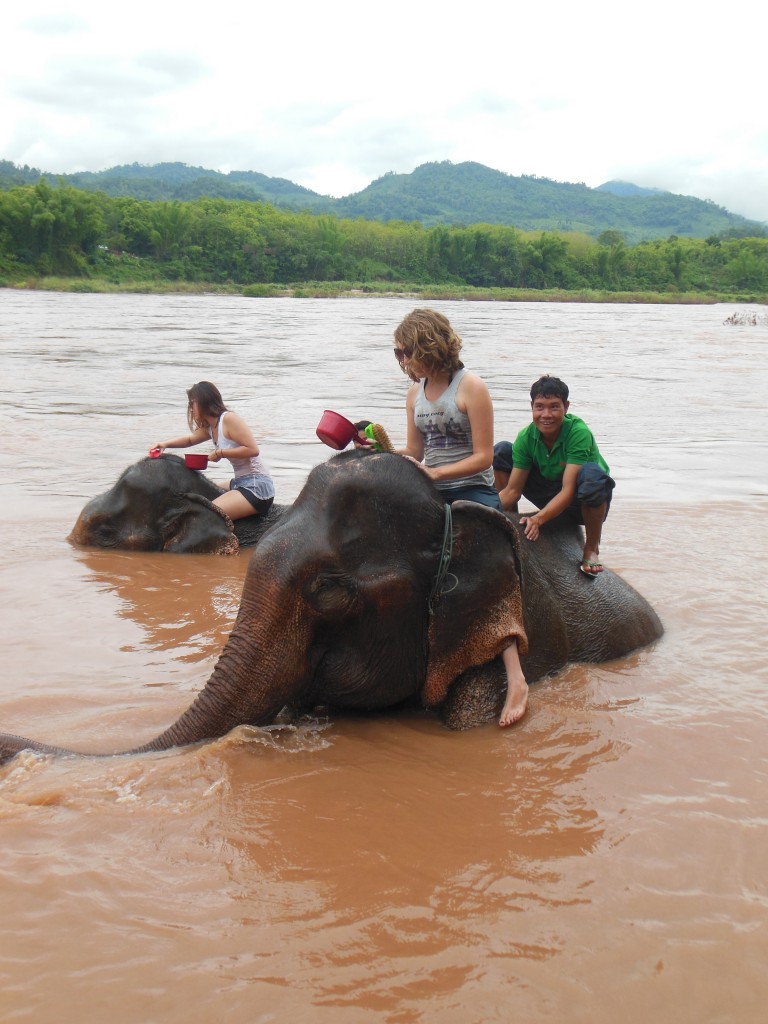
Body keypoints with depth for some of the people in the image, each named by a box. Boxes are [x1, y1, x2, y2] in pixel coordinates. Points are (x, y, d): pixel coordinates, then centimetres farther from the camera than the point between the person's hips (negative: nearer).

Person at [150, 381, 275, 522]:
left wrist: (221, 453, -14)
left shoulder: (229, 419, -13)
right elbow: (190, 439, 32)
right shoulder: (209, 427, 14)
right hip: (240, 483, 10)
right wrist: (166, 444, 15)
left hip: (258, 486, -10)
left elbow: (253, 449, -20)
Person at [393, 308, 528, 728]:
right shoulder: (415, 393, 11)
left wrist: (435, 473, -20)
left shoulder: (470, 387, -10)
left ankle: (516, 679, -24)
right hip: (431, 495, 7)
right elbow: (414, 453, 14)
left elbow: (483, 457, -12)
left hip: (473, 492, -7)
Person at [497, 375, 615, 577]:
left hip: (583, 503, -4)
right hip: (550, 497, 4)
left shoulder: (579, 433, -27)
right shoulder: (526, 437, -13)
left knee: (591, 473, -40)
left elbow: (568, 490, -33)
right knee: (501, 452, -10)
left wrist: (539, 518, -46)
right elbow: (513, 490, -13)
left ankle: (591, 549, -17)